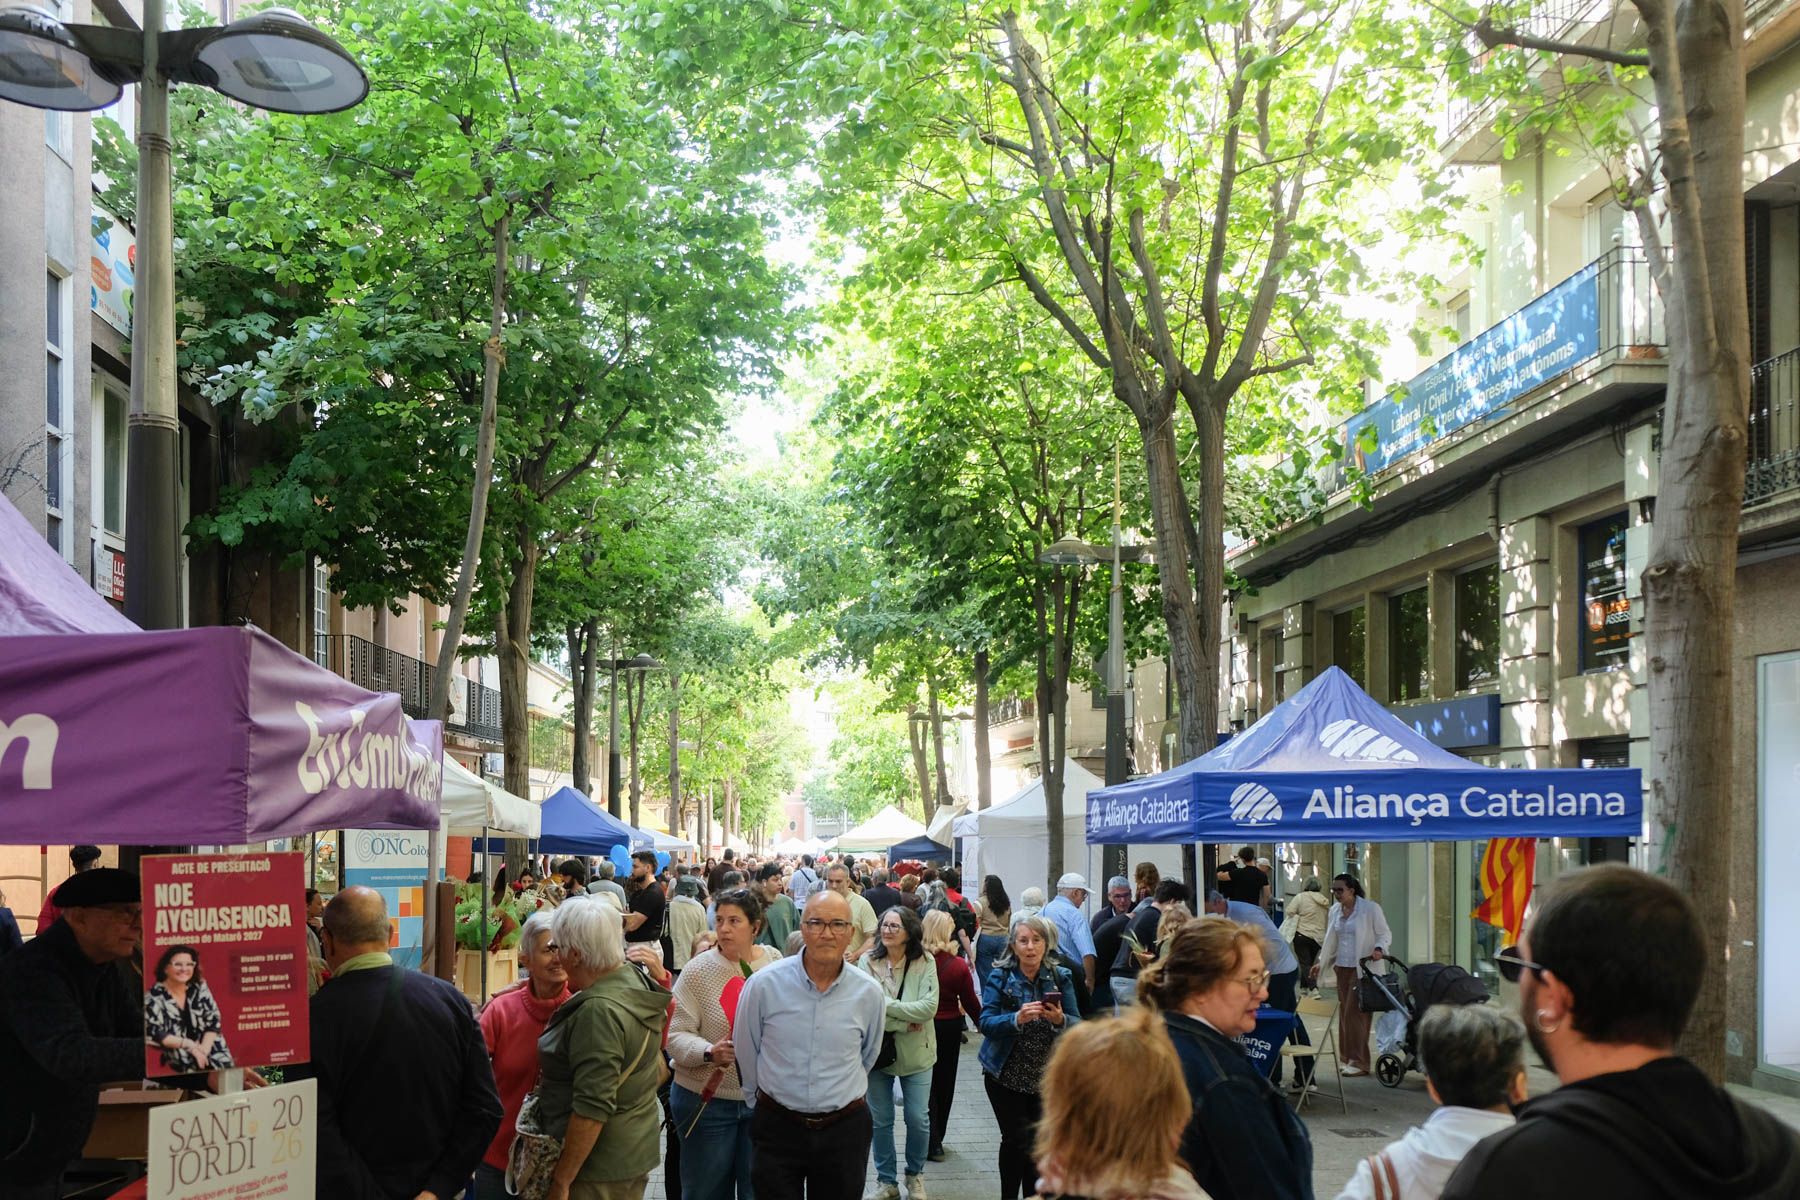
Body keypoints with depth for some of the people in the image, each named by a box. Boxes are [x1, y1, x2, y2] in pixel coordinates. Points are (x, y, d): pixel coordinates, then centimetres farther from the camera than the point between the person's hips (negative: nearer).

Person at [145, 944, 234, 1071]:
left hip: (210, 1050, 4)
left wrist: (204, 1049, -9)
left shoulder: (200, 988, 7)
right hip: (178, 1060, -3)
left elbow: (214, 1020, 6)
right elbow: (154, 1033, -11)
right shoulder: (154, 997, -5)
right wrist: (189, 1044, -14)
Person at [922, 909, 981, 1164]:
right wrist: (982, 1023, 10)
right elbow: (970, 1001, -6)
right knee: (944, 1083, 16)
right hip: (949, 1028, 1)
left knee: (925, 1084, 9)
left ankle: (931, 1143, 3)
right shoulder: (958, 965, -16)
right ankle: (937, 1139, 30)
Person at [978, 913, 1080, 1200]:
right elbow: (986, 1023, -17)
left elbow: (1077, 1024, -5)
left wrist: (1060, 1020, -27)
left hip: (1046, 1077, 2)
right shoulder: (1000, 978, -7)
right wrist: (1017, 1019, -34)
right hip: (1006, 1076, -2)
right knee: (1016, 1140, -5)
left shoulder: (1060, 977, -2)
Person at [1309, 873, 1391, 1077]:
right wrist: (1321, 962, 19)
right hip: (1342, 967, 6)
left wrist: (1379, 949, -21)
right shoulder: (1335, 910, 13)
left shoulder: (1370, 908, -6)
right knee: (1344, 1012, 5)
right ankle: (1348, 1058, 12)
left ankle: (1359, 1062, -8)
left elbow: (1385, 934, -2)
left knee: (1355, 1012, -11)